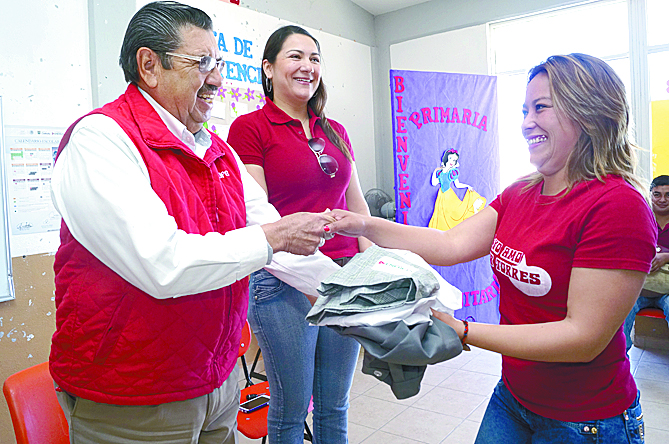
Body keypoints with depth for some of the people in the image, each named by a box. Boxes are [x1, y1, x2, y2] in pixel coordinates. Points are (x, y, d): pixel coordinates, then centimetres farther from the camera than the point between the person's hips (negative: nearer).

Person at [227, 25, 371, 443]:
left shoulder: (335, 131, 14)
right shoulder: (250, 128, -4)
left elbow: (357, 206, 15)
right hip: (284, 285, -5)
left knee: (336, 405, 17)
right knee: (291, 409, 10)